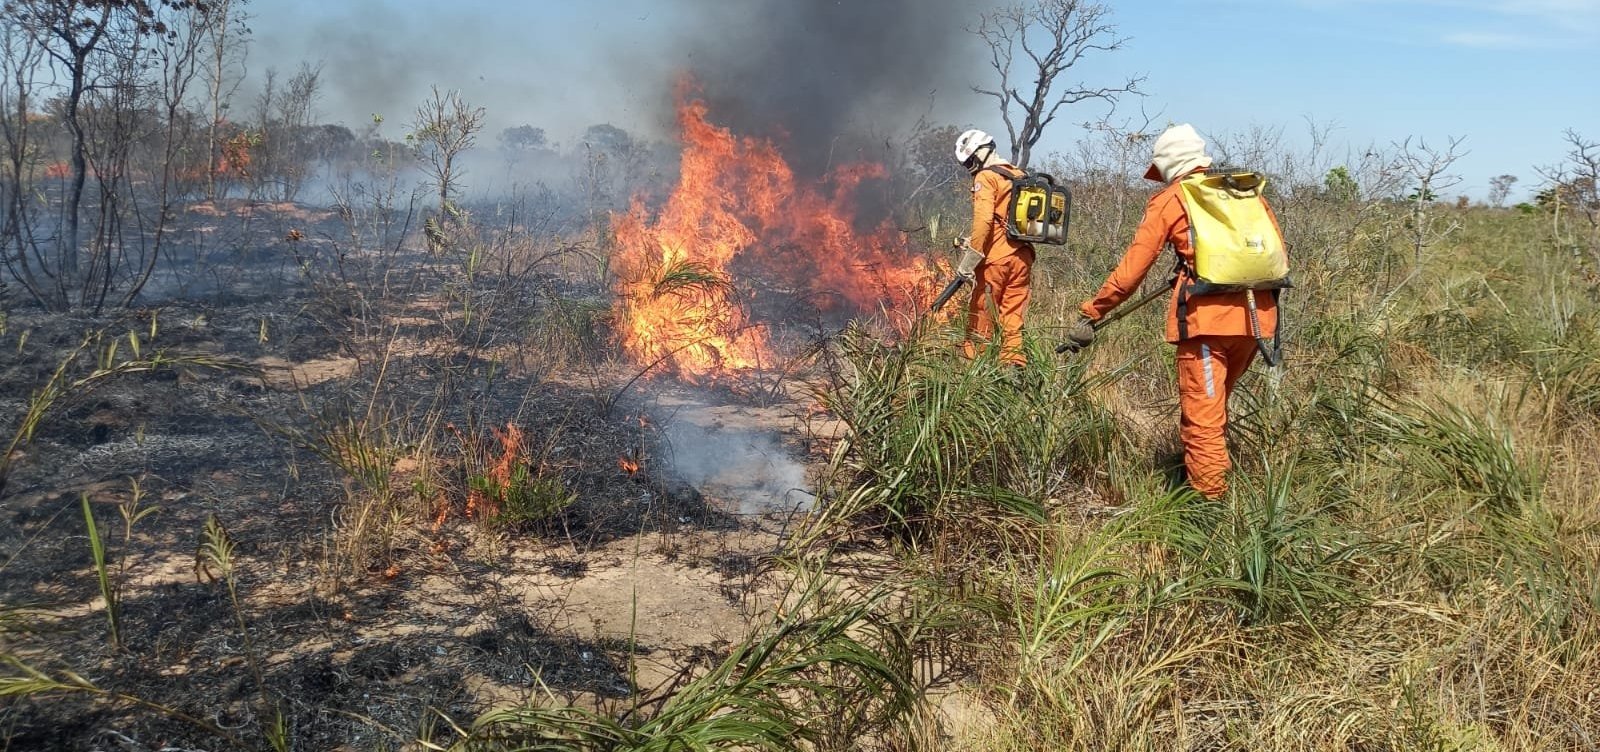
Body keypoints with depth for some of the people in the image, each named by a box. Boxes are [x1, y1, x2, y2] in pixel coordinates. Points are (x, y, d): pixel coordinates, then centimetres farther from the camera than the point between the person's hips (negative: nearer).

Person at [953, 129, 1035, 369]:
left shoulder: (986, 178, -6)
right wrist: (973, 242, 20)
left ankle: (972, 356, 5)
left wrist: (971, 257, -19)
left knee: (981, 309, 1)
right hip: (1023, 255, 7)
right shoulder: (1018, 175, 17)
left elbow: (984, 219, -19)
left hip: (996, 257, -7)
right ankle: (1014, 360, 7)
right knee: (1013, 312, 8)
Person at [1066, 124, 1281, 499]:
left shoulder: (1170, 200, 4)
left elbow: (1131, 269, 0)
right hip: (1257, 317, 6)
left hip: (1206, 318, -6)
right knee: (1215, 407, 20)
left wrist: (1089, 314, 5)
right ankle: (1197, 474, 30)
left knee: (1202, 417, -1)